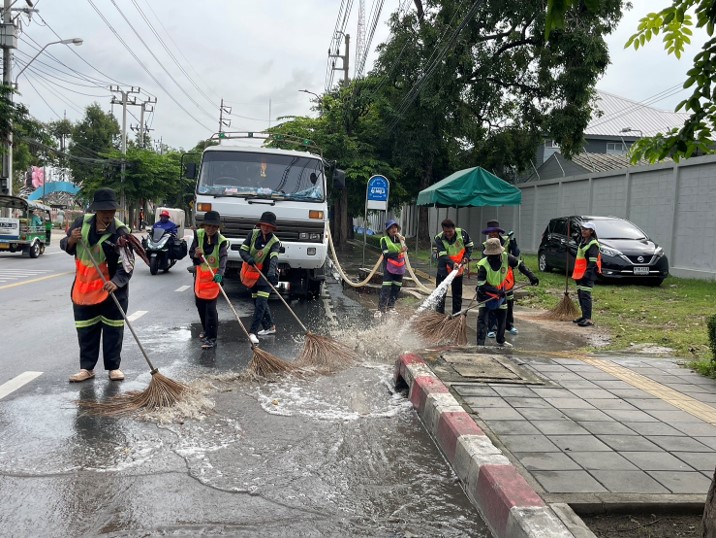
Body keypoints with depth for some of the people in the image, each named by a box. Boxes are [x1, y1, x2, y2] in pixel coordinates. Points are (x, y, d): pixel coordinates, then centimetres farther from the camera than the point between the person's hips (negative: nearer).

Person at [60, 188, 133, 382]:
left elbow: (127, 263, -21)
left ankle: (113, 367, 17)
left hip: (112, 289, -3)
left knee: (113, 329, 5)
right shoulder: (82, 222, -4)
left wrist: (116, 282, -39)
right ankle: (87, 367, 20)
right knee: (85, 330, 9)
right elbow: (65, 246, 10)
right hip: (83, 287, 3)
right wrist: (70, 241, -15)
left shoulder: (120, 231, -15)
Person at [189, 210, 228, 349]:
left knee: (210, 307, -11)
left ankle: (211, 338, -7)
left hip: (214, 276, -6)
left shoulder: (221, 241, -18)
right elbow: (191, 252, 2)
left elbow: (224, 258, -32)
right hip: (199, 273, 6)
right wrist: (196, 255, -23)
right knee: (199, 303, 19)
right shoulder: (199, 234, -4)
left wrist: (220, 274, -50)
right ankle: (206, 329, 42)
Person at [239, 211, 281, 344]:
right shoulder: (253, 234, -2)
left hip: (265, 275, -5)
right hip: (251, 273, 5)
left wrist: (272, 271, -49)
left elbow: (274, 258, -30)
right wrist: (248, 258, -26)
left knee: (261, 303, -14)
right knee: (258, 302, 14)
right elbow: (242, 250, -4)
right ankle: (269, 327, 30)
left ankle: (253, 332, -12)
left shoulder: (275, 241, -12)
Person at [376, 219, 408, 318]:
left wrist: (402, 241, -13)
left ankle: (391, 306, 23)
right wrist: (398, 252, -25)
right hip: (389, 267, -5)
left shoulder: (400, 239, 10)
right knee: (386, 288, -11)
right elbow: (386, 254, -13)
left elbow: (405, 250, 1)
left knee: (396, 288, 9)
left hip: (399, 267, 5)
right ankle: (381, 309, -9)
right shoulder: (384, 240, -3)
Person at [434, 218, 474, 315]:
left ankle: (456, 315, 23)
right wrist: (452, 264, -42)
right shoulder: (439, 238, -19)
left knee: (457, 294, 12)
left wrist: (466, 257, -11)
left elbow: (470, 245, 4)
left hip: (458, 270, 2)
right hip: (444, 269, -2)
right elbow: (442, 255, -27)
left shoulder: (462, 233, -13)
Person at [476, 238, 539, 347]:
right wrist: (497, 291, -39)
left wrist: (531, 276, -14)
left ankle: (501, 341, 38)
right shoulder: (483, 265, -30)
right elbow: (481, 285, -30)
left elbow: (520, 264, -4)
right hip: (486, 295, -4)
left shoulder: (506, 258, -21)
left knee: (502, 318, 17)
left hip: (501, 294, 4)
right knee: (482, 319, -15)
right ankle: (480, 344, -14)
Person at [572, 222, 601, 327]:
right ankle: (584, 315, 23)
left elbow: (593, 261, -18)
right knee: (580, 294, 13)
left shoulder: (593, 244, -11)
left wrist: (588, 273, -25)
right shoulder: (582, 241, 18)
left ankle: (588, 319, -16)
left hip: (588, 273, -10)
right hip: (580, 272, 10)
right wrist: (576, 272, 23)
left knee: (585, 295, -14)